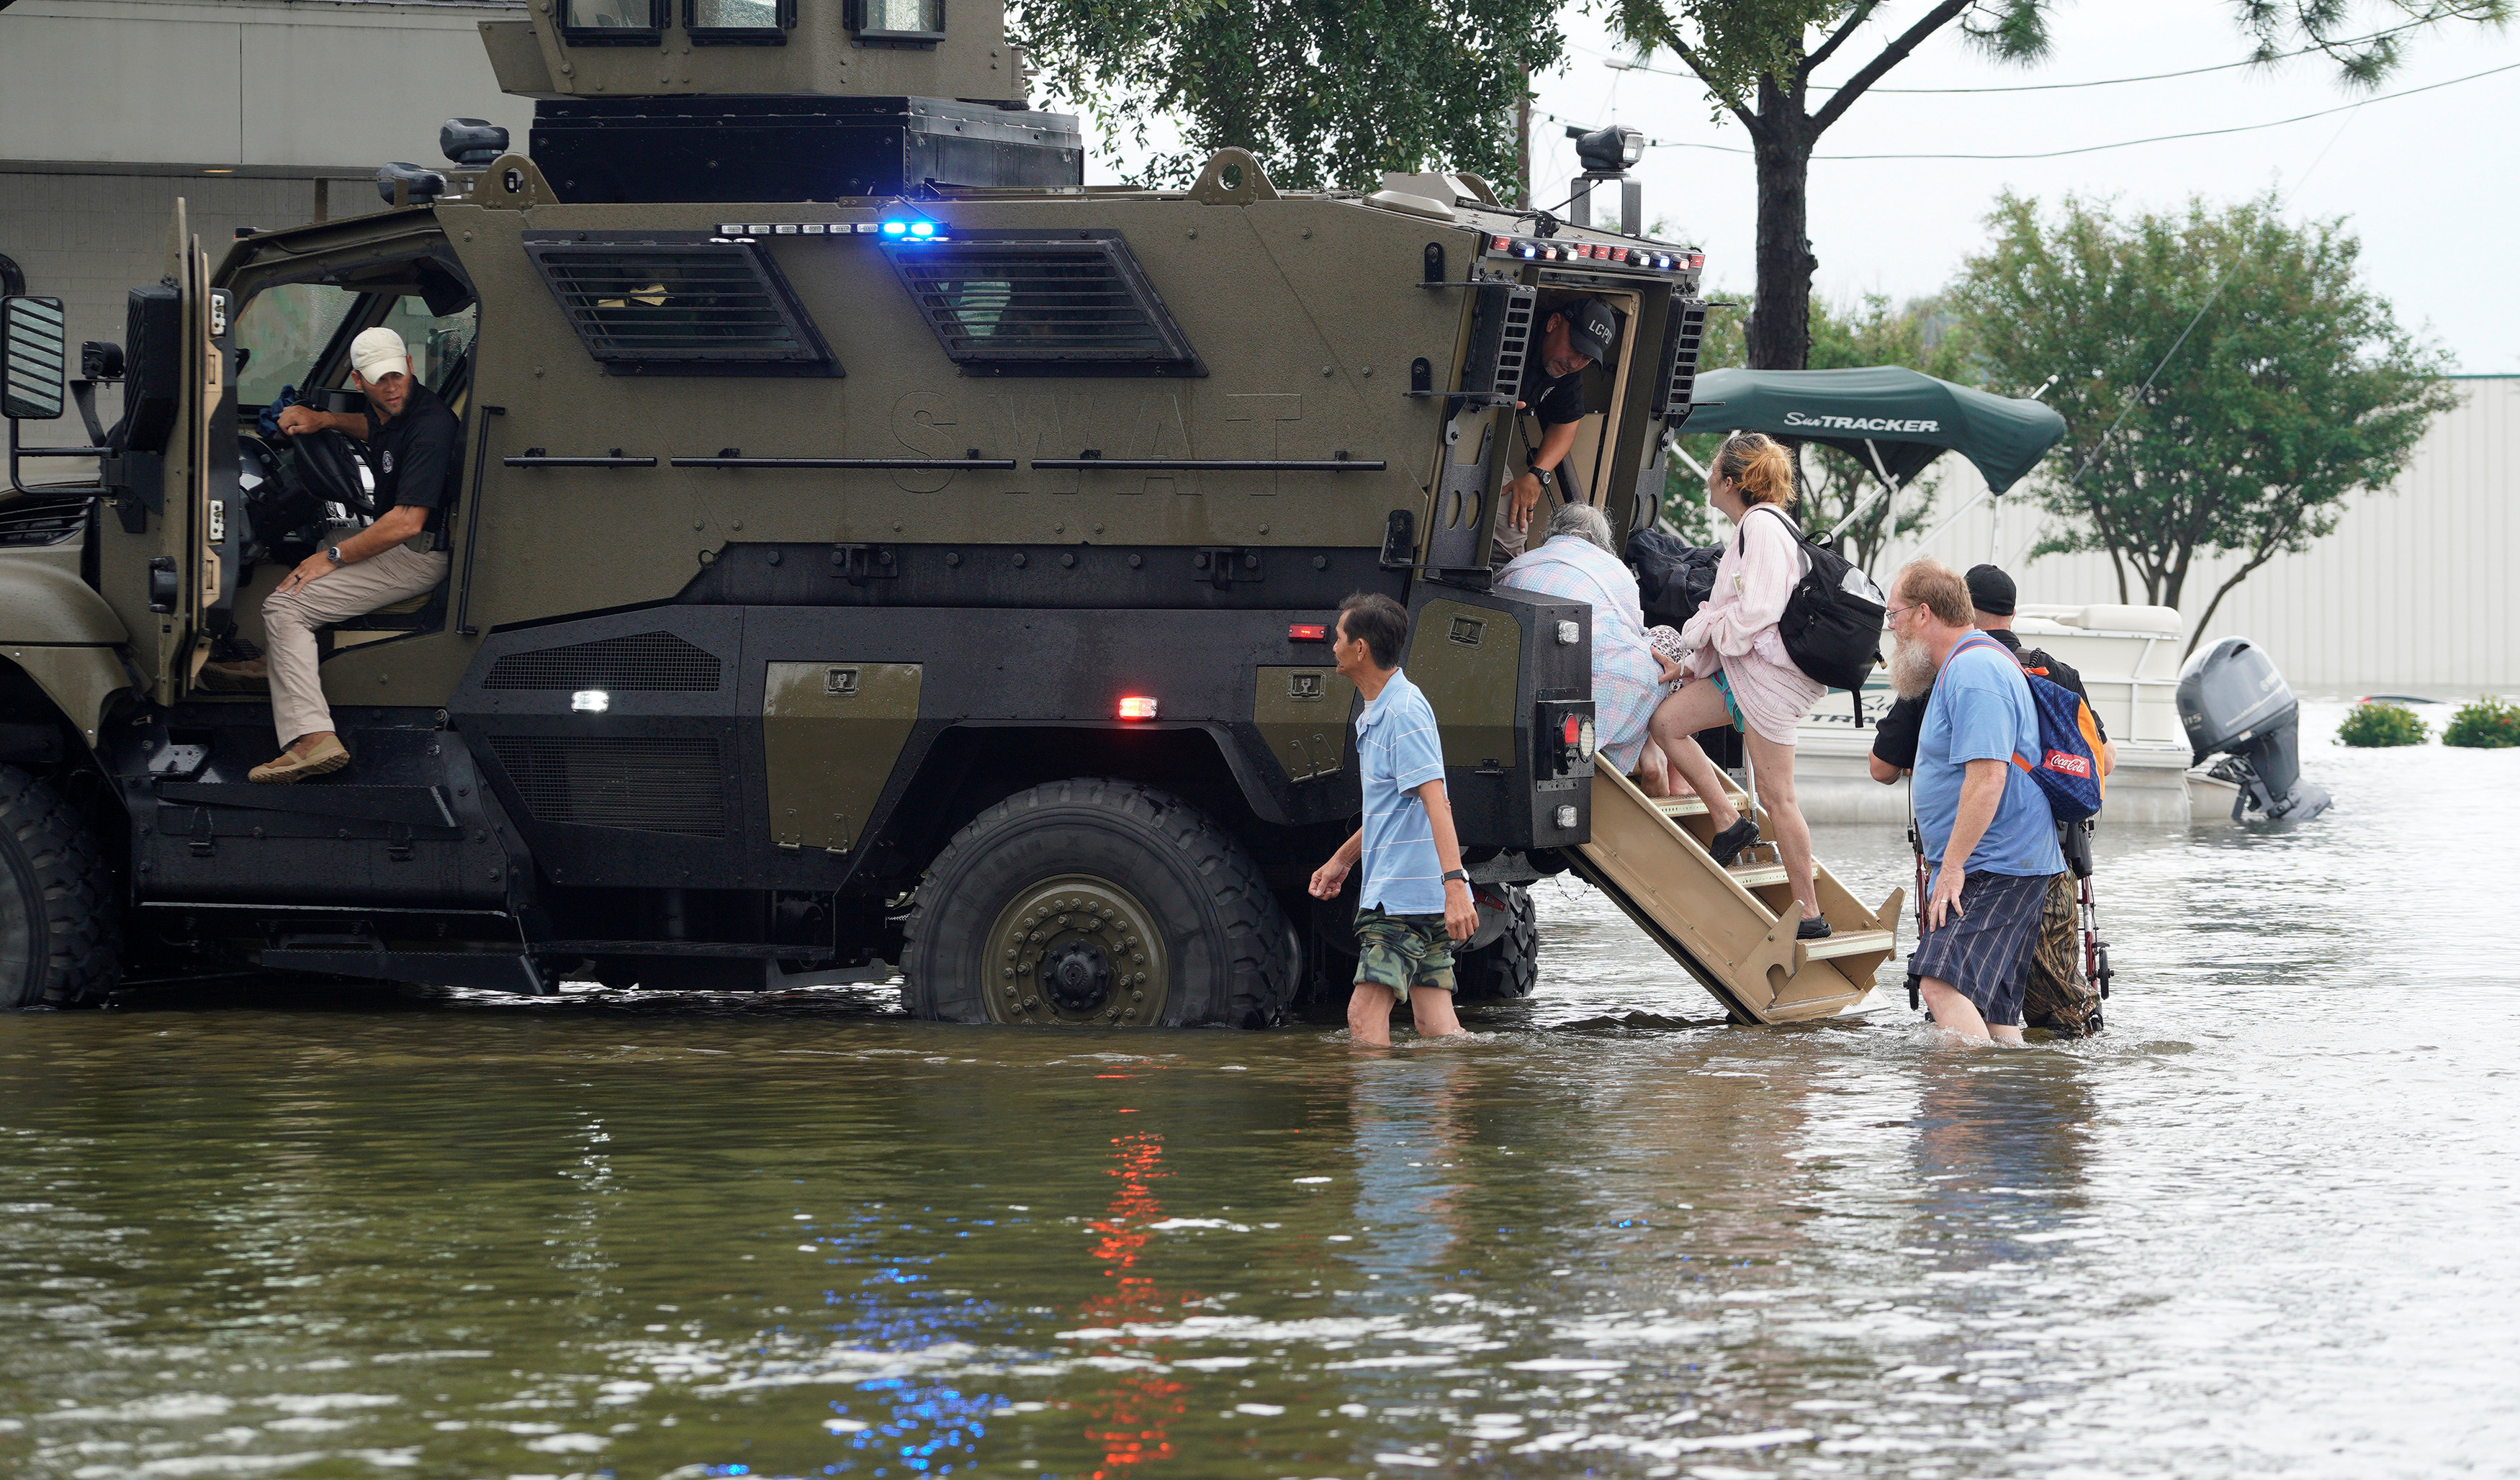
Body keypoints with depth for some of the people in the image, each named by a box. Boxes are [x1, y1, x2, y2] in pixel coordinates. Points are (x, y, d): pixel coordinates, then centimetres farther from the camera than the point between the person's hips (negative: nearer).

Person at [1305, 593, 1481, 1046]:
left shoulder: (1404, 712, -14)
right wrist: (1341, 860, 40)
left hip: (1404, 896, -10)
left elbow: (1435, 802, -24)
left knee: (1365, 1017, -11)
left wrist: (1454, 885, -33)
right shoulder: (1376, 713, 19)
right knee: (1437, 1028, 4)